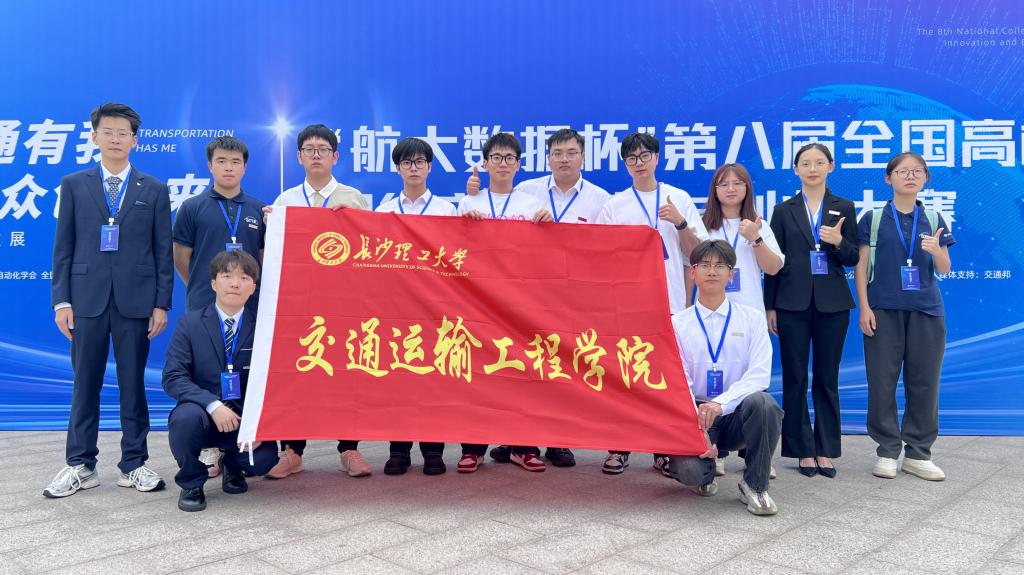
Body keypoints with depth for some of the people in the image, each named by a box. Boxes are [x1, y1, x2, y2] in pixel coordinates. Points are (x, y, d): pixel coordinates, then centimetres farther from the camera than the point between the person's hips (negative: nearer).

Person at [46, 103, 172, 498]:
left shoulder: (154, 190, 8)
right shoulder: (74, 185, 9)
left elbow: (163, 251, 5)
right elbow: (63, 246, 6)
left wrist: (161, 303, -2)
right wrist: (61, 299, -2)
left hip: (136, 298, 0)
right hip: (87, 297, 1)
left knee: (133, 383, 5)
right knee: (85, 383, 5)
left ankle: (134, 464, 14)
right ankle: (80, 466, 15)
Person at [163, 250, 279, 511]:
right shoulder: (190, 324, -3)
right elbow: (173, 377, -11)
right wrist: (213, 405, -26)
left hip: (245, 419, 1)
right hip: (202, 414, -1)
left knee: (264, 458, -26)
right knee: (186, 417, -35)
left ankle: (232, 464, 15)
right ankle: (191, 483, -4)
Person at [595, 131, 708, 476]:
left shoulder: (679, 199, 10)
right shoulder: (614, 205, 9)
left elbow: (698, 253, 7)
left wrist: (681, 223, -7)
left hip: (669, 301, 0)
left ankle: (665, 450, 11)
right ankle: (619, 449, 9)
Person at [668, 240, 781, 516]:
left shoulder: (752, 319, 5)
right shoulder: (678, 324, 4)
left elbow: (759, 375, -8)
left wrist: (721, 404, -25)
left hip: (737, 414, 1)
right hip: (694, 414, 0)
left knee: (762, 402, -34)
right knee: (687, 470, -29)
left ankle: (755, 486, -12)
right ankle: (703, 474, 13)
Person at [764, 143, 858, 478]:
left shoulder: (843, 208, 7)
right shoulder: (784, 211, 6)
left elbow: (853, 259, 5)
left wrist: (838, 241, -17)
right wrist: (770, 306, 1)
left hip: (832, 303, 0)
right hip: (793, 303, 0)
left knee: (827, 377, 6)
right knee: (795, 378, 2)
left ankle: (826, 450, 15)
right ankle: (803, 450, 12)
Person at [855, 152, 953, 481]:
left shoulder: (933, 219, 9)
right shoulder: (873, 219, 2)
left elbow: (944, 270, 8)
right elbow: (861, 266, 1)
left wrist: (937, 250, -14)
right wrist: (864, 307, -7)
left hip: (926, 310, 2)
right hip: (883, 309, -2)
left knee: (924, 381, 4)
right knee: (882, 381, -1)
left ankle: (918, 453, 14)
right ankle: (887, 451, 10)